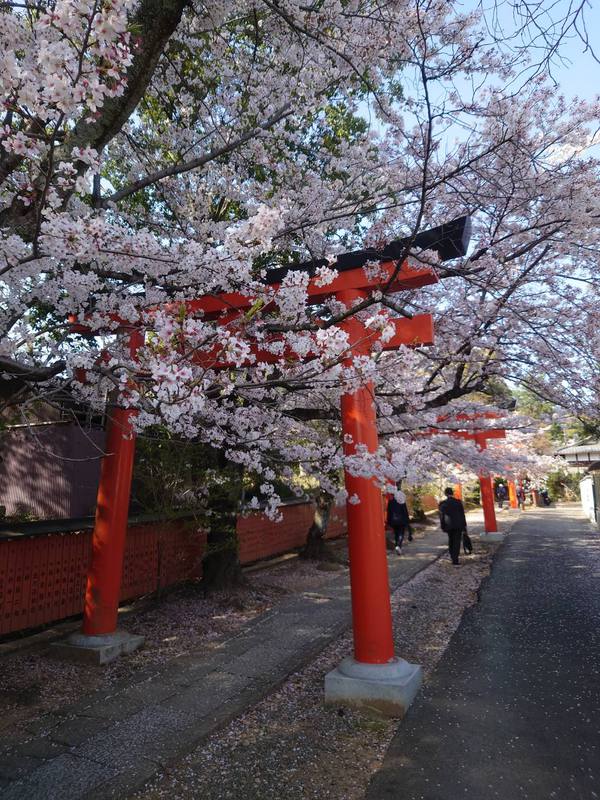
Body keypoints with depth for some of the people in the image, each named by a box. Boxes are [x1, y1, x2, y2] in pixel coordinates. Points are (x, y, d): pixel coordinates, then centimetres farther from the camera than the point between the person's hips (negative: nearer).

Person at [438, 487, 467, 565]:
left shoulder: (442, 504, -6)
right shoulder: (458, 502, -6)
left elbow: (441, 516, -2)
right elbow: (462, 515, -1)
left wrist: (443, 526, 7)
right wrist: (464, 525, 7)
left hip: (448, 526, 1)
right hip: (458, 525, -1)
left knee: (451, 541, 19)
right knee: (457, 542, 1)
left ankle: (452, 557, 25)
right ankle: (455, 559, -5)